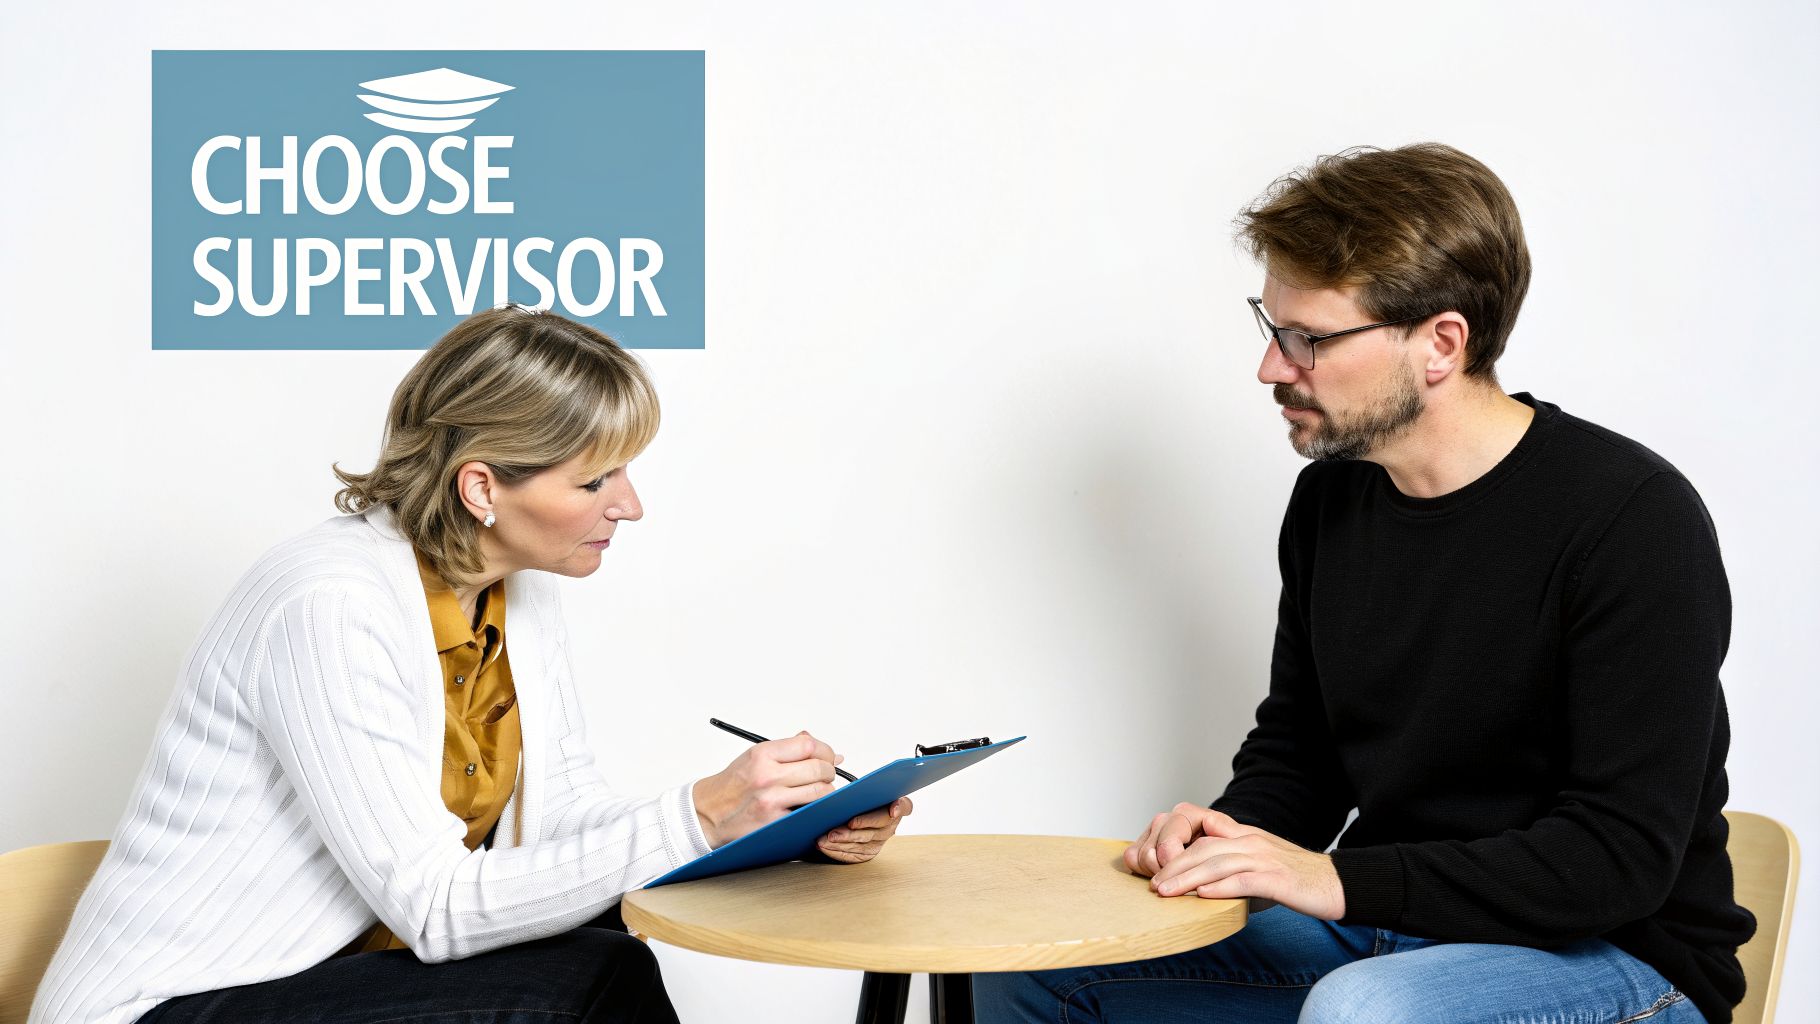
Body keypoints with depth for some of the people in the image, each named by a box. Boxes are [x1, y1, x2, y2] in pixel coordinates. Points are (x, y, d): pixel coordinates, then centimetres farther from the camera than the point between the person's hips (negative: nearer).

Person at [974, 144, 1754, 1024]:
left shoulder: (1634, 520, -17)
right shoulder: (1330, 497, 4)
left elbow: (1622, 858, -21)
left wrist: (1341, 879, -26)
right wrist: (1229, 834, -8)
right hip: (1379, 933, 7)